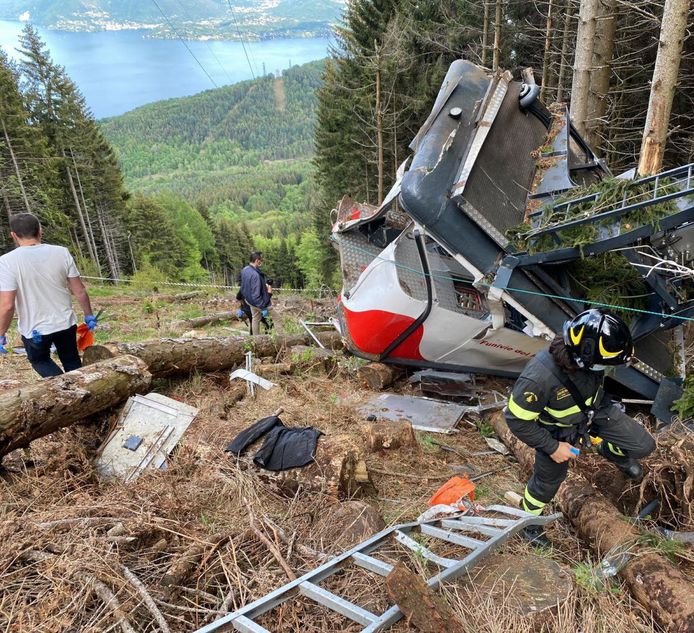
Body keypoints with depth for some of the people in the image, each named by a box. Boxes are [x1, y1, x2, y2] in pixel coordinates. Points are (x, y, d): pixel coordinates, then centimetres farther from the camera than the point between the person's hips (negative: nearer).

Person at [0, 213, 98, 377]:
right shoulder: (61, 253, -9)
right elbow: (80, 292, -4)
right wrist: (89, 315, 10)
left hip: (34, 330, -2)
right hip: (65, 323, 3)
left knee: (39, 360, 24)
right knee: (72, 361, 22)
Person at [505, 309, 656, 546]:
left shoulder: (585, 356, -28)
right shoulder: (539, 378, -45)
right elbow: (517, 420, -29)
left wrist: (602, 403, 18)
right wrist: (552, 447, -20)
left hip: (595, 410, 5)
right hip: (557, 430, -4)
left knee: (643, 445, 2)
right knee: (549, 479, 15)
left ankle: (611, 451, 36)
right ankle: (529, 517, 45)